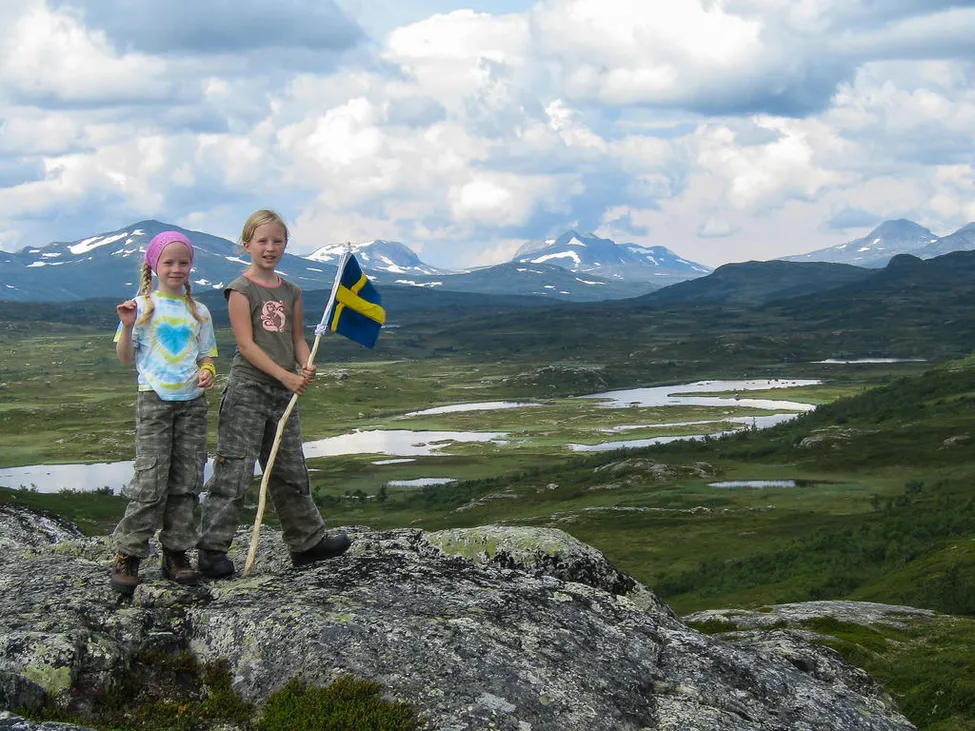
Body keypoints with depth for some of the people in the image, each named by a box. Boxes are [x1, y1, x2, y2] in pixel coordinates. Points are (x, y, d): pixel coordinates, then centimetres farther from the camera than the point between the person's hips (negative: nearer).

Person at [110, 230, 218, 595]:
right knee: (150, 482, -9)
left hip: (192, 401, 4)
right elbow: (126, 358, 2)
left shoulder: (198, 311, 10)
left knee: (187, 481, 4)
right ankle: (127, 555, 0)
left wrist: (207, 373, -6)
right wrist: (128, 327, -15)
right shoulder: (142, 306, 1)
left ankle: (176, 552, 12)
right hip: (154, 400, -4)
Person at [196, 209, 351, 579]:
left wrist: (306, 366, -8)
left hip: (284, 393, 6)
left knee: (291, 472, 15)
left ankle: (307, 541, 25)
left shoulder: (291, 292, 12)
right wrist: (285, 375, -19)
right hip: (247, 388, -6)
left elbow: (297, 338, 14)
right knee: (233, 471, -7)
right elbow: (247, 344, -14)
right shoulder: (241, 289, -7)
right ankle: (212, 550, -1)